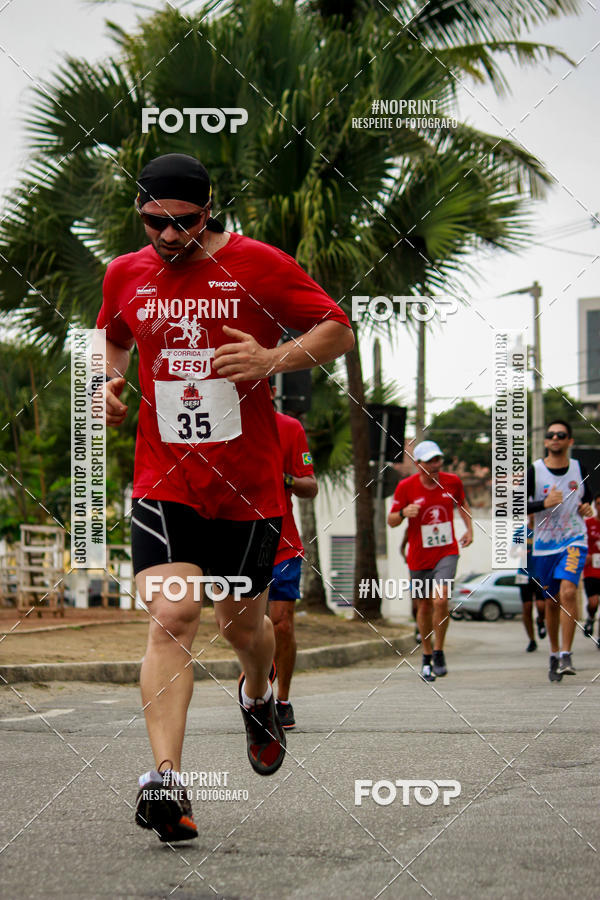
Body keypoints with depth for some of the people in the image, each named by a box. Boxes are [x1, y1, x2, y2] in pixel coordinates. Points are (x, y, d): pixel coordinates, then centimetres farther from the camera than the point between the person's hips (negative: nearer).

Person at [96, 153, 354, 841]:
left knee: (241, 623, 13)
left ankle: (258, 697, 49)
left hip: (247, 482, -1)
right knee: (171, 617, -17)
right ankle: (165, 781, -24)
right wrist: (107, 381, 7)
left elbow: (339, 332, -1)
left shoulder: (257, 265, -4)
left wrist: (273, 358, -18)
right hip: (163, 480, 1)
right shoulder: (125, 275, 7)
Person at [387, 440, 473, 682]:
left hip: (447, 553, 0)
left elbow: (462, 503, 21)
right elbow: (391, 521, -3)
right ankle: (427, 658, 29)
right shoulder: (406, 487, -9)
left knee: (440, 600, -20)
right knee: (424, 607, 9)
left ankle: (438, 653, -3)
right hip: (419, 557, 0)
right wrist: (403, 513, -24)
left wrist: (469, 528, 11)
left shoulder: (452, 481, -2)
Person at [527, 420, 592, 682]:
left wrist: (586, 507, -1)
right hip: (544, 545, 1)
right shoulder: (534, 471, -5)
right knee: (552, 601, 9)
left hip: (574, 541, -1)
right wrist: (545, 503, -21)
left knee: (568, 591, -21)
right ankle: (554, 654, 27)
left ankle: (566, 655, -20)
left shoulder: (579, 468, 3)